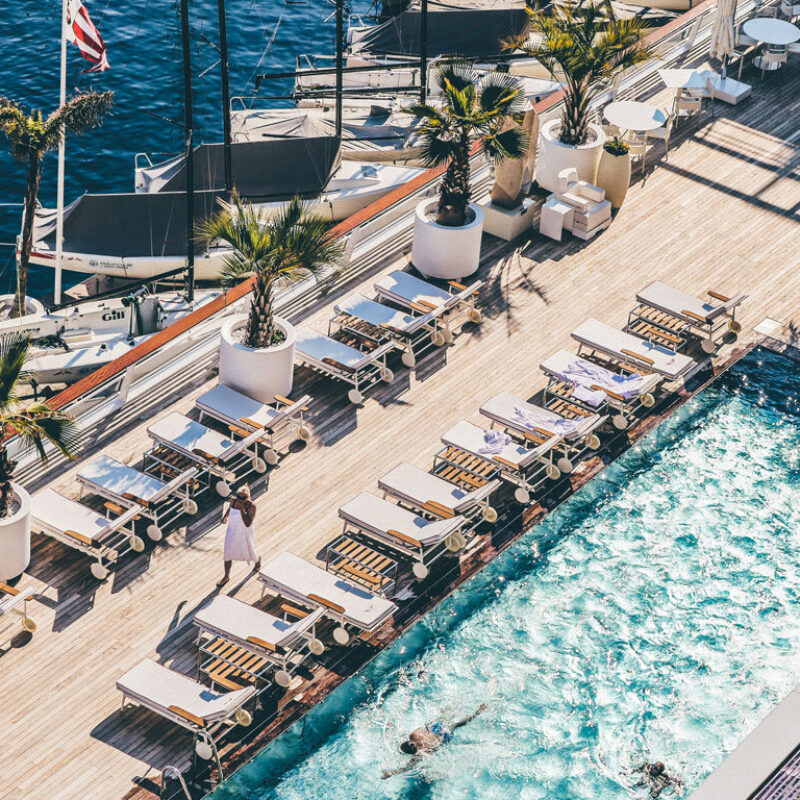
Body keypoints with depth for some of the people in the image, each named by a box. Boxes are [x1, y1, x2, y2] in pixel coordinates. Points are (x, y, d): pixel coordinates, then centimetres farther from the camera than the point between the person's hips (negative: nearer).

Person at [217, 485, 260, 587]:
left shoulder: (251, 506, -28)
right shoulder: (234, 501, -15)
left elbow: (248, 524, -33)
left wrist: (242, 509, -38)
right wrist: (225, 517, 28)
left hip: (245, 534, -3)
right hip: (232, 531, 3)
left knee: (249, 553, 19)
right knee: (228, 554, 10)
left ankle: (258, 559, 56)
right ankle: (226, 576, 31)